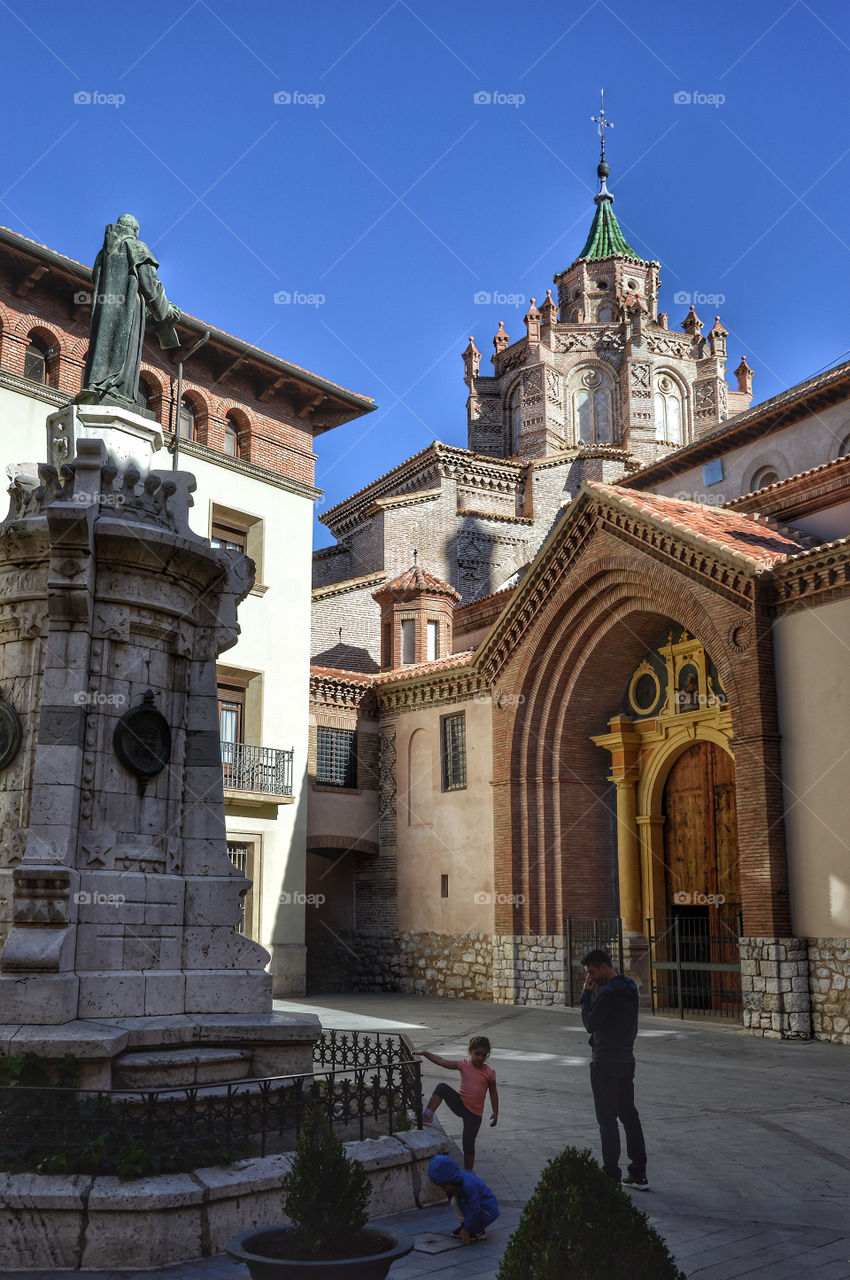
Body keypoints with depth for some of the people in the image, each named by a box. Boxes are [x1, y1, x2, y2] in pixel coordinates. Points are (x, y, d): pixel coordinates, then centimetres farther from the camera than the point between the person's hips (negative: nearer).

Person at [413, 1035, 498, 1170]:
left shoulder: (489, 1073, -7)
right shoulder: (463, 1064, -5)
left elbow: (493, 1093, 4)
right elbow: (442, 1062, -8)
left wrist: (495, 1113, 4)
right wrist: (425, 1053, -17)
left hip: (475, 1114, -2)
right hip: (460, 1104, 2)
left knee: (468, 1144, 0)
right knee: (442, 1088, -20)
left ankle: (468, 1171, 21)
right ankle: (428, 1116, -14)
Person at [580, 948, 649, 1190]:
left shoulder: (609, 993, -21)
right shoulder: (629, 988, 9)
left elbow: (591, 1023, -18)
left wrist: (586, 995, -10)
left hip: (605, 1063, -9)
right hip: (626, 1059, 9)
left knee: (607, 1120, -2)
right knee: (629, 1115, 14)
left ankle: (611, 1177, 3)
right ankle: (639, 1174, 19)